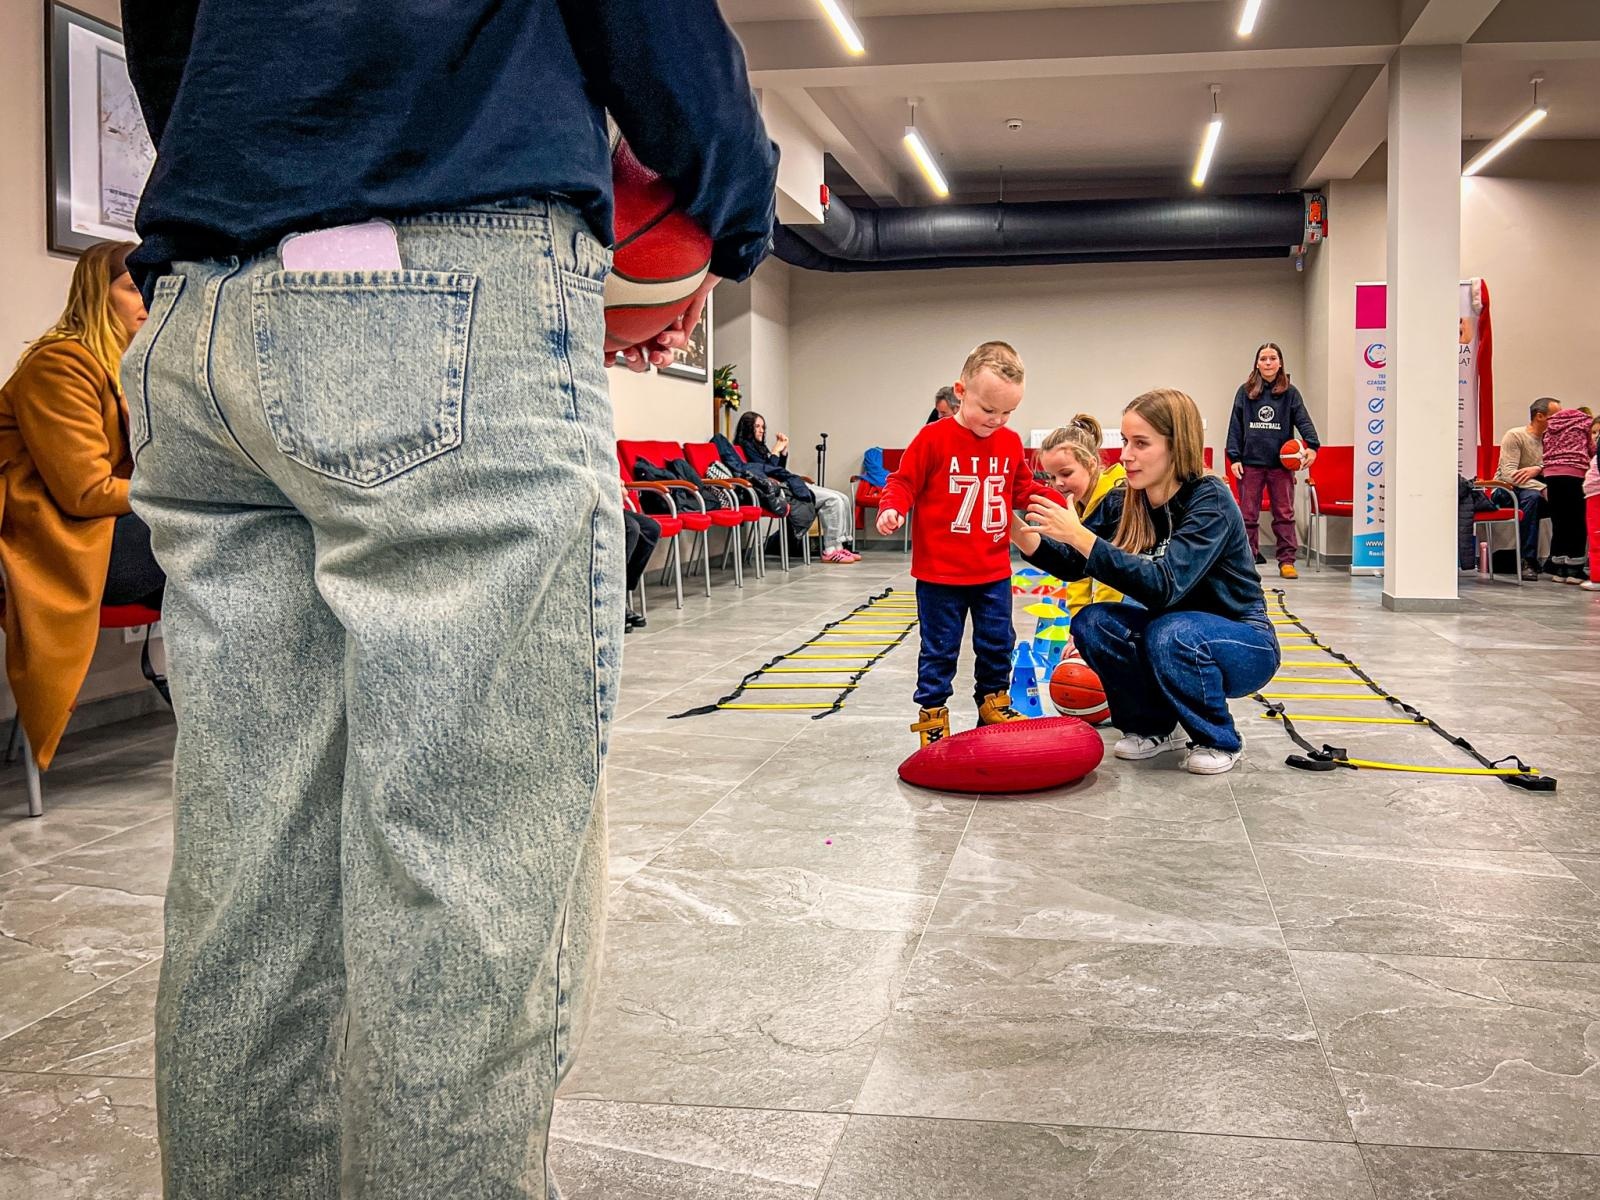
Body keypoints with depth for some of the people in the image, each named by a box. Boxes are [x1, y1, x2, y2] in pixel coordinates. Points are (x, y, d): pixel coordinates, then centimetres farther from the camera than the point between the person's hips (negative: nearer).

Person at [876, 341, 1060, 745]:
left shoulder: (1010, 443, 4)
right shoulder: (934, 438, -12)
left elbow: (1023, 489, 16)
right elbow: (904, 482, -8)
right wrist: (892, 508, -27)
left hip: (994, 572, 5)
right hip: (940, 572, -5)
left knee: (997, 643, 16)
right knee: (939, 650, 5)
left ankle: (994, 704, 33)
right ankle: (932, 714, 17)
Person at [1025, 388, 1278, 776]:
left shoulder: (1210, 502, -25)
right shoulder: (1130, 504, -6)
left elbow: (1165, 586, -38)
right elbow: (1073, 566, -8)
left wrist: (1081, 536, -41)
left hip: (1243, 643, -6)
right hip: (1174, 632, 6)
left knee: (1170, 634, -35)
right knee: (1092, 623, -17)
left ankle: (1221, 742, -9)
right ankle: (1154, 728, 4)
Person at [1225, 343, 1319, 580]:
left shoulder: (1290, 392, 6)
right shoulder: (1245, 391, 6)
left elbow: (1303, 420, -1)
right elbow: (1235, 426, 5)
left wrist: (1312, 445, -18)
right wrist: (1234, 457, -2)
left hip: (1281, 463, 0)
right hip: (1250, 462, 0)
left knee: (1285, 514, 1)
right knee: (1247, 515, 3)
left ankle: (1287, 561, 5)